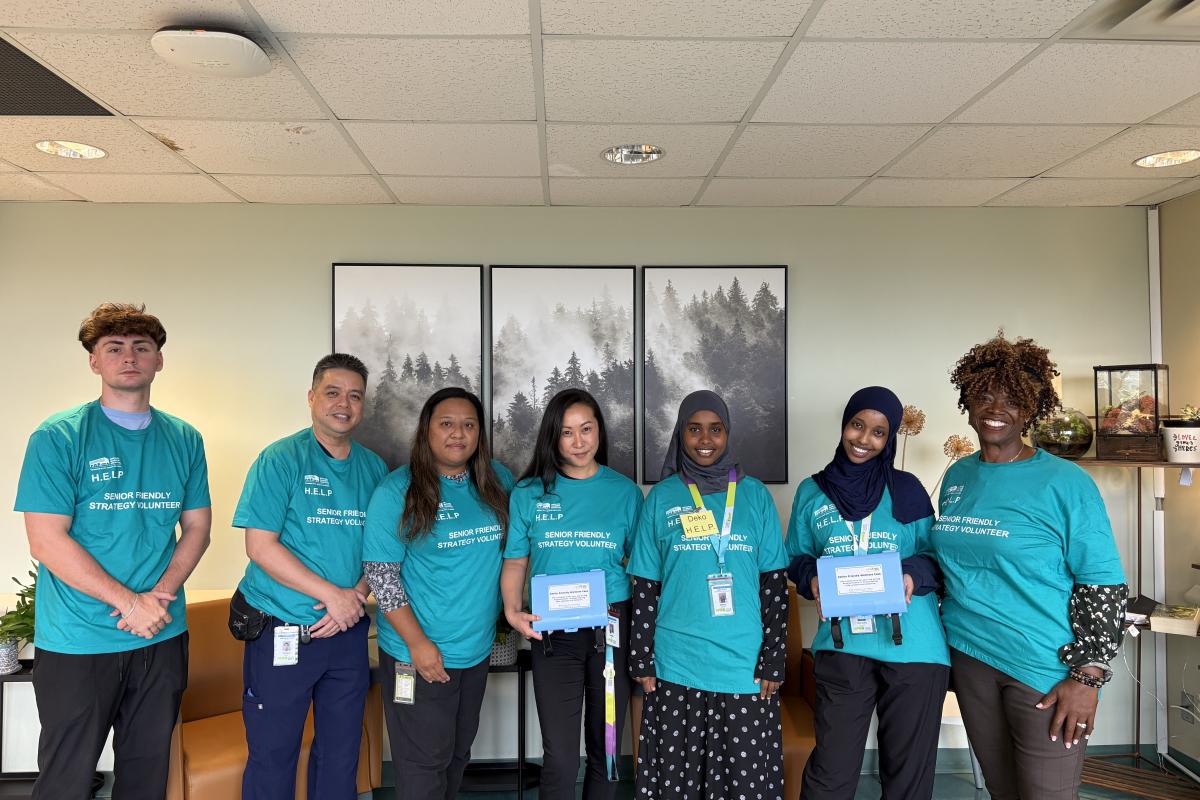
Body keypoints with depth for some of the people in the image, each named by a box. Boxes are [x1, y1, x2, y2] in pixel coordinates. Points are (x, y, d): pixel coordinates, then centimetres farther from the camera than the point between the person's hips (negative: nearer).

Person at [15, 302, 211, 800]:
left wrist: (161, 594, -9)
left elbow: (197, 526, 7)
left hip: (163, 637, 4)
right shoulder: (58, 438, -8)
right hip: (77, 643, -4)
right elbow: (47, 542, -13)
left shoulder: (184, 440, 5)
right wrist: (131, 603, -16)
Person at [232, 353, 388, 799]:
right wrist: (331, 594, -17)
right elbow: (260, 546, -14)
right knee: (272, 755, 8)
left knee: (341, 754, 16)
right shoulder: (281, 459, -9)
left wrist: (357, 596, -11)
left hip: (348, 633, 4)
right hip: (281, 634, -4)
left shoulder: (374, 469, 5)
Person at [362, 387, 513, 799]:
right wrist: (418, 642, -17)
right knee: (424, 764, 5)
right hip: (418, 652, -5)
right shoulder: (397, 491, -12)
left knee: (458, 754, 20)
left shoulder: (498, 481, 2)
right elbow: (381, 574, -13)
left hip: (478, 649, 5)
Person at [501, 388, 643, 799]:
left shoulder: (625, 491, 3)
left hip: (613, 629, 1)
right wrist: (513, 610, -10)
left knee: (605, 748, 13)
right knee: (560, 757, -2)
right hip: (553, 632, -1)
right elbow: (515, 562, 6)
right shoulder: (528, 493, 3)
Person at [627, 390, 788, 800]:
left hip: (744, 667, 0)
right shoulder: (661, 498, 3)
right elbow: (644, 588, 4)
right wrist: (642, 661, 2)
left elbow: (775, 585, 4)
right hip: (676, 668, 0)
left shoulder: (755, 495, 4)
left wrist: (773, 662, 0)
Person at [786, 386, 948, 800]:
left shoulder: (907, 489, 4)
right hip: (841, 645, 0)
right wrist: (811, 580, -9)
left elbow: (935, 555, 8)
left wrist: (914, 576, -14)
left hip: (914, 647, 0)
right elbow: (796, 559, 12)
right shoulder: (812, 491, 6)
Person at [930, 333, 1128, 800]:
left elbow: (1104, 585, -11)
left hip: (1047, 668, -5)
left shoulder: (1065, 483, -10)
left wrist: (1087, 676, -14)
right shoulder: (957, 477, 6)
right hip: (969, 657, 5)